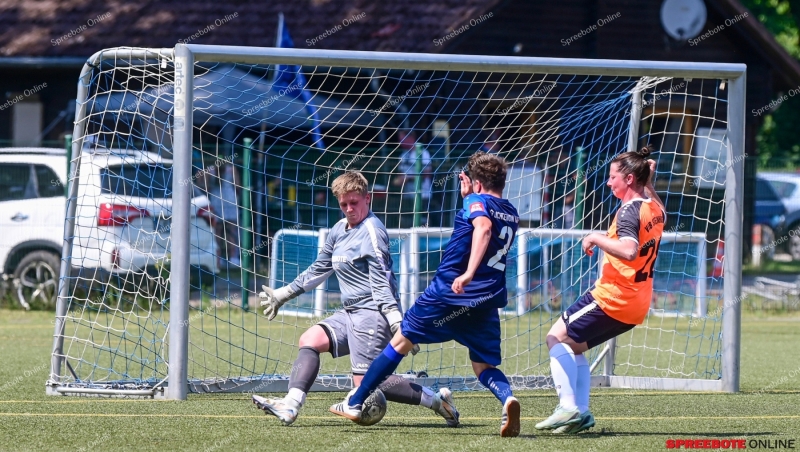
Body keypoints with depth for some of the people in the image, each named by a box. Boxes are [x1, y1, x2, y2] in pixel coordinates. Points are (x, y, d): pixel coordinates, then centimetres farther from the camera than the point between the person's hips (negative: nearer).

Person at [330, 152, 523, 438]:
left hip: (449, 293, -5)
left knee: (402, 341, 10)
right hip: (488, 302, 5)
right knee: (484, 366, 11)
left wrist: (469, 273, -38)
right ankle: (507, 399, -24)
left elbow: (483, 226, -28)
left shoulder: (477, 201, -6)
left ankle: (354, 404, 16)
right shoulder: (511, 215, 16)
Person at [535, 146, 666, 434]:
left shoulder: (629, 211, -17)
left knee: (557, 338, -2)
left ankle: (568, 407, -14)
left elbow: (629, 251, -35)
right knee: (575, 345, 20)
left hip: (613, 297, -9)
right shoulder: (656, 208, 9)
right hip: (638, 304, 9)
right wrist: (648, 177, 23)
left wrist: (596, 238, -23)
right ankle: (581, 412, 10)